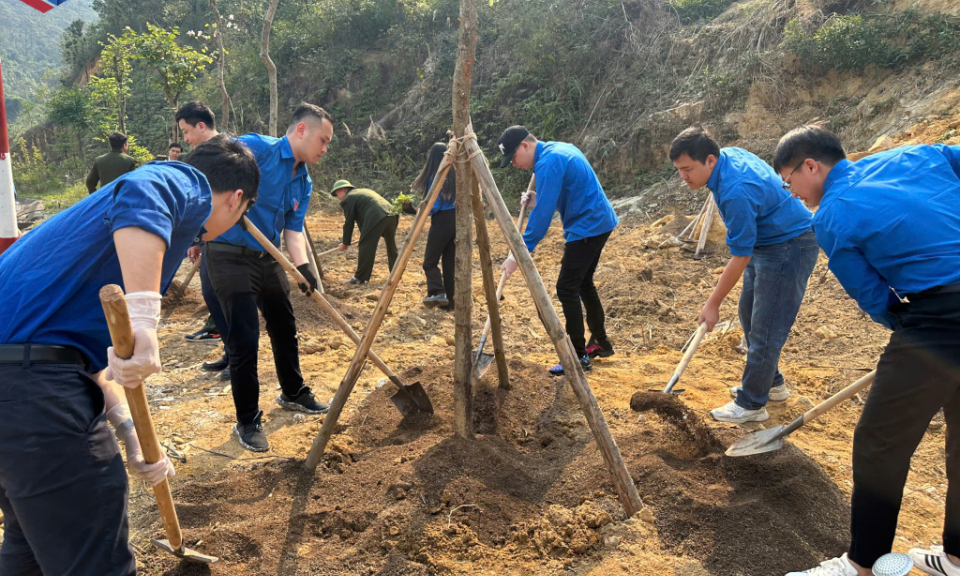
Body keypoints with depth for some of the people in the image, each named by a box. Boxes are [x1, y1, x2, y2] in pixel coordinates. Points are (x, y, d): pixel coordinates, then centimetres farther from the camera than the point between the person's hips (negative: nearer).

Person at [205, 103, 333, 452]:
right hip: (230, 256, -8)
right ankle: (248, 422, 10)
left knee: (285, 328, 19)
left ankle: (293, 393, 42)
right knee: (245, 340, -6)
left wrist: (302, 267, -15)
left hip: (269, 258, 8)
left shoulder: (303, 182, 8)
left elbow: (293, 228, 2)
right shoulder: (255, 148, -15)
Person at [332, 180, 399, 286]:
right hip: (392, 215, 9)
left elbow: (349, 222, 7)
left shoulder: (348, 199, 8)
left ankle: (360, 278, 4)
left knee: (365, 247, 0)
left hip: (376, 218, -9)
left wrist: (345, 243, 18)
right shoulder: (364, 191, 34)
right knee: (391, 245, 21)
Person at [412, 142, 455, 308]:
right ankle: (450, 299, 12)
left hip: (441, 222, -6)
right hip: (455, 219, 6)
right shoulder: (455, 175, 7)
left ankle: (438, 293, -11)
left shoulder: (434, 177, -12)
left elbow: (434, 205, -16)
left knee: (430, 261, 4)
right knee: (450, 261, 11)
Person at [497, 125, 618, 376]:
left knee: (567, 289, -8)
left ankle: (579, 356, -2)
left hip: (587, 227, -11)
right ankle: (601, 344, 31)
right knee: (583, 283, 19)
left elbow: (542, 215, -23)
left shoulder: (548, 162, -18)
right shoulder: (559, 149, 12)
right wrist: (537, 200, 5)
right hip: (599, 222, 11)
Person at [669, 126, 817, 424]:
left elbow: (741, 258, -26)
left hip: (790, 248, -11)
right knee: (749, 314, 18)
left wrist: (712, 304, -17)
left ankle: (751, 404, 6)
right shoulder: (728, 154, -3)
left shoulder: (736, 192, -33)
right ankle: (771, 383, 33)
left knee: (766, 328, -6)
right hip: (766, 241, 11)